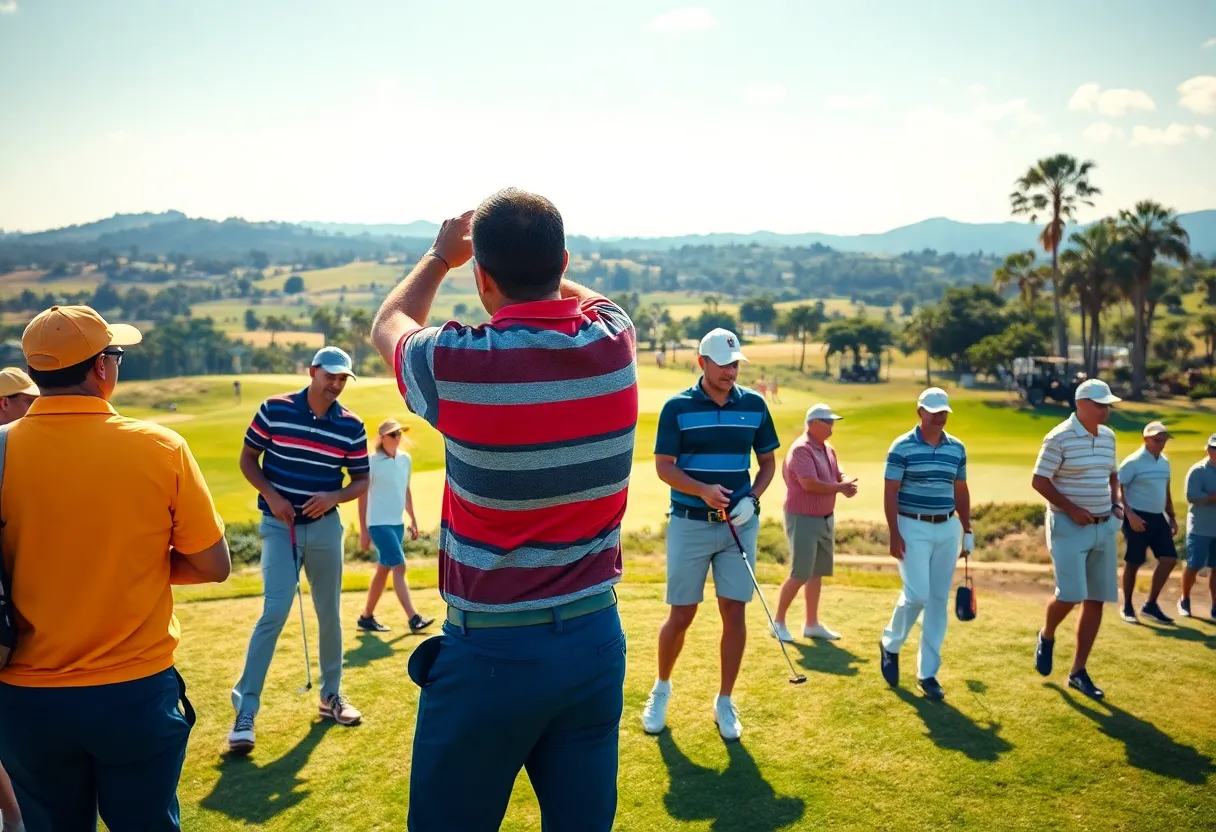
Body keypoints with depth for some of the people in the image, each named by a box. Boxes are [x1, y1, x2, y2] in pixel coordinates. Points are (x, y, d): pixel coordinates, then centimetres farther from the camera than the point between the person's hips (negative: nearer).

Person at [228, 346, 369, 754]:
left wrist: (333, 496, -16)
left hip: (326, 526, 3)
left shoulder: (351, 426, -3)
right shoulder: (273, 409, -7)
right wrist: (271, 495, -13)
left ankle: (331, 695, 30)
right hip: (279, 525, -3)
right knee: (274, 612, -14)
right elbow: (247, 459, 1)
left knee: (330, 613, 12)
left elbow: (361, 480, 4)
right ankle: (244, 710, -7)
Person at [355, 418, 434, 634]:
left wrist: (413, 520, 18)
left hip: (397, 523, 7)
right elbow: (362, 496, -10)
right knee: (399, 567, -12)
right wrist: (363, 530, -11)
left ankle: (366, 617, 23)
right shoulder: (372, 462, -11)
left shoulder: (405, 459, 7)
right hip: (379, 524, -7)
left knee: (383, 570, 12)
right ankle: (413, 619, -13)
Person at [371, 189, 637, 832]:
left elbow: (387, 325, 10)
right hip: (595, 639, 4)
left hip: (491, 652, -4)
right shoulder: (614, 341, -6)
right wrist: (537, 260, 32)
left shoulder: (457, 362, -16)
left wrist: (440, 256, 25)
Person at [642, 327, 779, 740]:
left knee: (734, 612, 2)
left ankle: (725, 702, 17)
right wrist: (704, 490, -23)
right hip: (690, 523, -2)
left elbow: (768, 462, 10)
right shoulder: (677, 407, -6)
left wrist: (752, 499, -7)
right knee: (681, 614, 3)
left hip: (739, 524, 2)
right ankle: (661, 688, 27)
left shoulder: (755, 405, 3)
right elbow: (664, 466, -7)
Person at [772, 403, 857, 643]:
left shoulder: (829, 450, 11)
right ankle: (778, 622, 9)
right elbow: (810, 484, -27)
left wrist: (846, 485, -15)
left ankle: (812, 624, 21)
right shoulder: (801, 449, -18)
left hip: (825, 518, 9)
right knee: (800, 575, -6)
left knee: (817, 573, 12)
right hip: (803, 519, -9)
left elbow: (839, 477, 9)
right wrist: (840, 488, -18)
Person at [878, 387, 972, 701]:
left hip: (947, 529, 5)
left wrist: (967, 531, 12)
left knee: (939, 600, 5)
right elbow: (890, 492, -8)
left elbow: (961, 492, 15)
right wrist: (894, 535, -14)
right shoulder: (902, 447, -7)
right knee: (917, 594, -13)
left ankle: (927, 672, 14)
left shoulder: (957, 448, 8)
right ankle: (890, 645, 16)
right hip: (913, 528, -5)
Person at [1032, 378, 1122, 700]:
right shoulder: (1059, 437, -12)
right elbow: (1039, 481, -13)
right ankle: (1046, 636, 20)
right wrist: (1071, 508, -19)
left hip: (1104, 527, 7)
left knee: (1096, 600, 6)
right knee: (1070, 595, -15)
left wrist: (1114, 504, 8)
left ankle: (1078, 671, 16)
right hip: (1068, 526, -7)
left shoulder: (1108, 436, 9)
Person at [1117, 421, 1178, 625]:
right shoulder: (1133, 462, -13)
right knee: (1133, 563, 0)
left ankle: (1151, 605, 13)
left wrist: (1172, 516, 19)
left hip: (1158, 517, 7)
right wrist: (1130, 515, -23)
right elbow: (1118, 489, -15)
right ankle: (1127, 608, 14)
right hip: (1138, 517, -7)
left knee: (1169, 559, 2)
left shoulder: (1165, 461, 11)